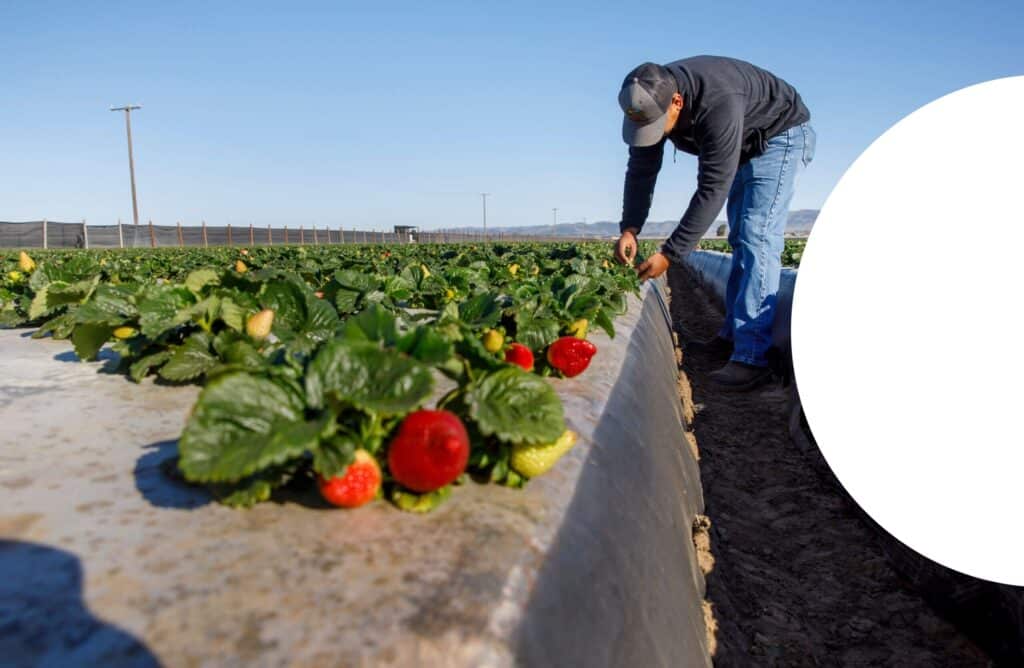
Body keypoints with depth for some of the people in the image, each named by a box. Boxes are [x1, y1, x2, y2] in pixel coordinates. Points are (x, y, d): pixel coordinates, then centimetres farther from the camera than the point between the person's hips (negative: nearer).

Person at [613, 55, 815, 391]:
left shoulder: (718, 105, -41)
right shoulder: (651, 100, -17)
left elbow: (713, 189, -39)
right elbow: (642, 169, -9)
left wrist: (670, 254, -39)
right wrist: (629, 229, -20)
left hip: (782, 135, -8)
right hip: (745, 144, 8)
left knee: (757, 238, -20)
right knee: (740, 239, 8)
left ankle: (750, 357, -24)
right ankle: (732, 337, 16)